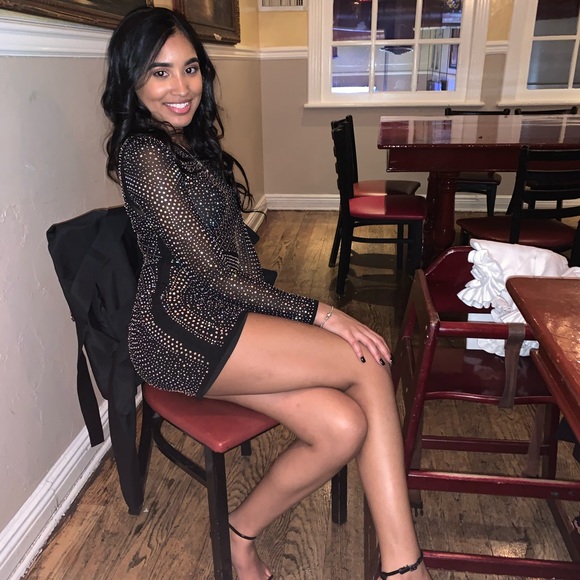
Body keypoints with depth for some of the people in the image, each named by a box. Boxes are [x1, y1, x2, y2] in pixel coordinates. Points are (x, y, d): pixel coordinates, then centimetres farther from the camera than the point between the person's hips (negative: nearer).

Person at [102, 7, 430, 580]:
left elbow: (235, 244, 15)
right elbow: (211, 271, -16)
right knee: (370, 361, -18)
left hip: (218, 316, 7)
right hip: (177, 331, -7)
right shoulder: (144, 154, -12)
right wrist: (318, 314, -13)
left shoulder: (194, 139, 16)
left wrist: (271, 313, 2)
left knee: (344, 427, -14)